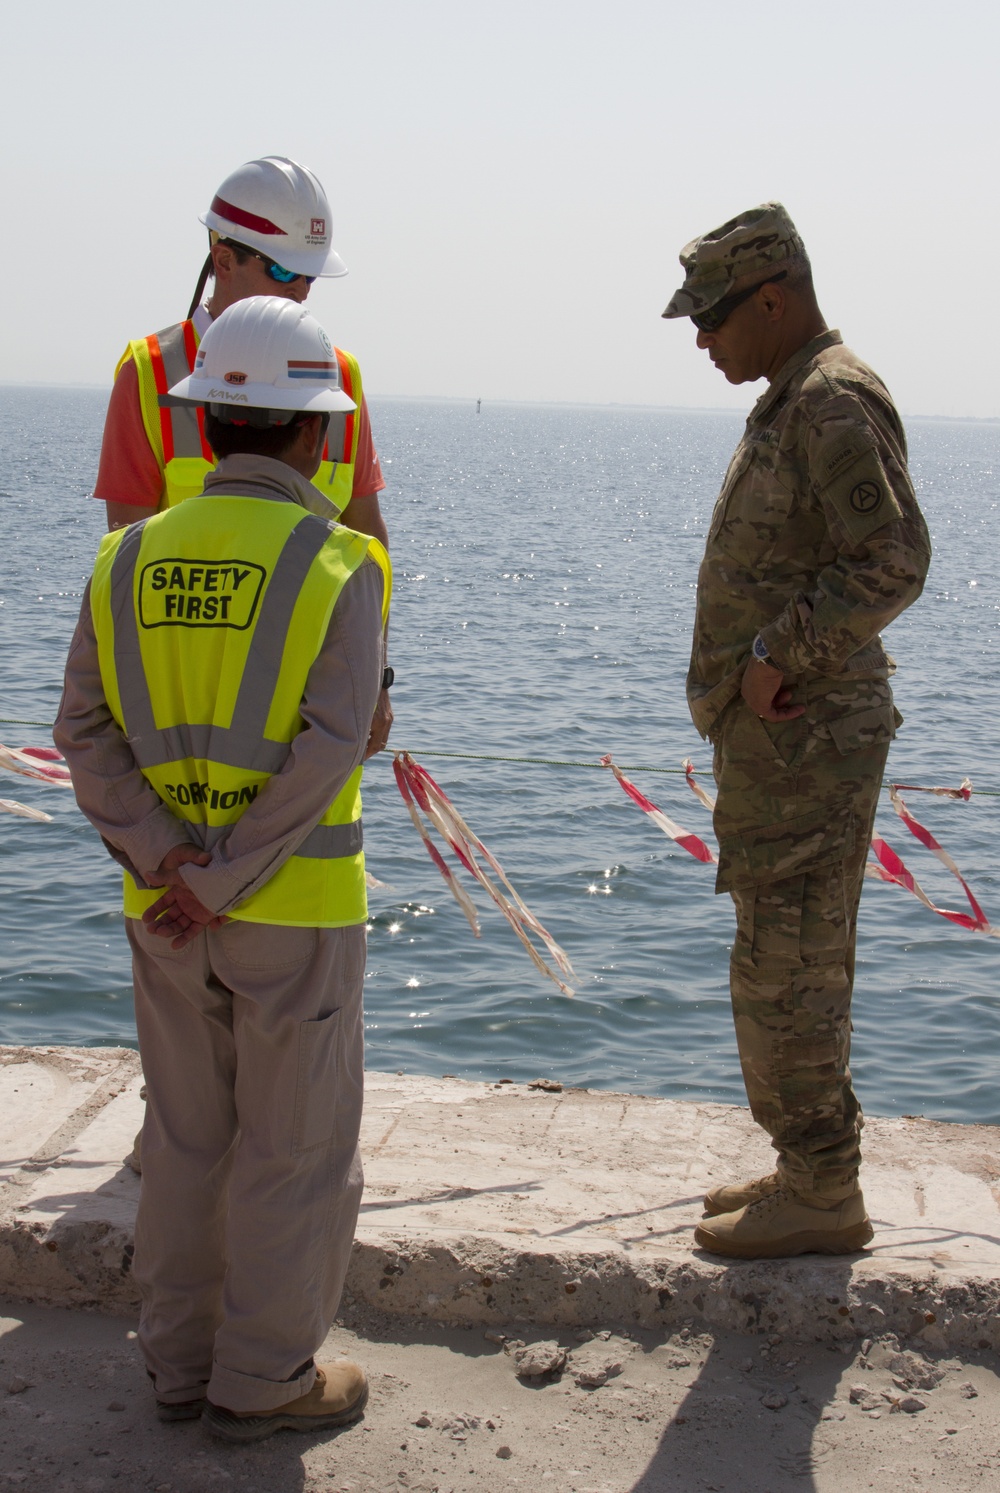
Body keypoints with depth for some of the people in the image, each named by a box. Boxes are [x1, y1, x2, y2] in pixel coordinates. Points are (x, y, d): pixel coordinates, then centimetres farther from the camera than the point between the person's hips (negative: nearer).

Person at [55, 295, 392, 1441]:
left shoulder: (133, 556, 3)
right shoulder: (338, 563, -10)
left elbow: (83, 731, -4)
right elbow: (327, 749, -19)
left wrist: (166, 860, -11)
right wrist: (225, 885, -15)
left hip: (161, 904, 5)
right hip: (296, 908, -5)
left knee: (188, 1136, 17)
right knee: (295, 1147, 9)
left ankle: (183, 1361, 29)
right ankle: (263, 1380, 19)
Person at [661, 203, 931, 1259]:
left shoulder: (835, 401, -15)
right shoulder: (790, 401, 18)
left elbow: (893, 562, -25)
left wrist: (778, 655, -21)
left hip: (805, 739, -11)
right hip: (775, 737, 11)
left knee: (785, 973, -5)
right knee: (790, 969, 16)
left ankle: (821, 1199, 6)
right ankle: (807, 1171, 27)